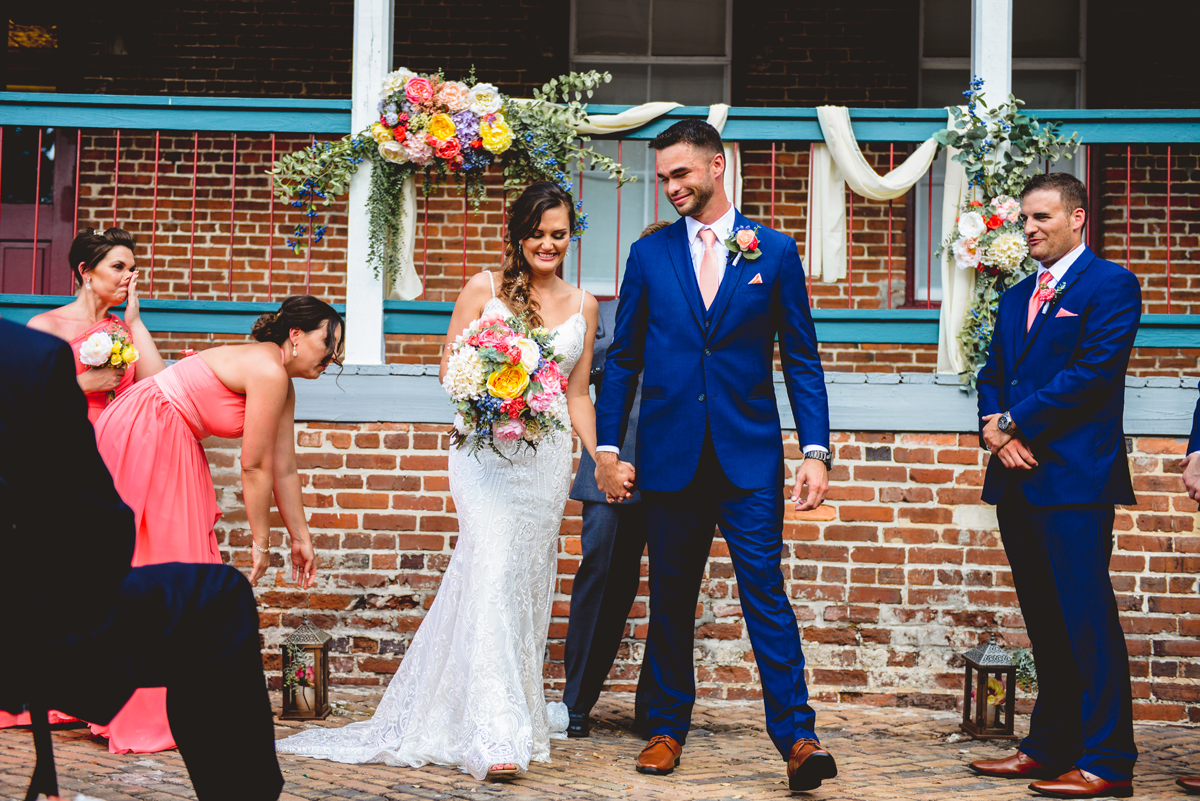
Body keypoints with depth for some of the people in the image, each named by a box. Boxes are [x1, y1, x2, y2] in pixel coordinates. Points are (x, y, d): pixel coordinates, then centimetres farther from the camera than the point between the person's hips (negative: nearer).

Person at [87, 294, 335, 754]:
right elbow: (254, 467, -17)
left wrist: (300, 538, 19)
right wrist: (261, 542, -9)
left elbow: (284, 470, 16)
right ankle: (144, 719, -2)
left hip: (169, 446, 10)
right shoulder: (268, 372, -20)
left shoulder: (282, 385, 10)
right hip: (141, 438, -10)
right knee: (155, 566, -7)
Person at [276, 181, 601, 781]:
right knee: (493, 569, -17)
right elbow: (451, 369, 3)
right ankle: (497, 734, -23)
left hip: (548, 458, 4)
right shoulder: (483, 289, 3)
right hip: (486, 452, -4)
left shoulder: (583, 306, 12)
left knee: (529, 583, 7)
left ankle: (522, 713, 20)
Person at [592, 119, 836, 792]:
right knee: (671, 597, 8)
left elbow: (802, 359, 4)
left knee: (766, 591, -8)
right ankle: (668, 728, 19)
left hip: (749, 456, -2)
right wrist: (608, 446, 4)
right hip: (671, 455, 2)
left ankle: (796, 736, -7)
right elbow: (624, 358, 11)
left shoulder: (775, 251, 4)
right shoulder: (649, 254, 8)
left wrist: (817, 450, -5)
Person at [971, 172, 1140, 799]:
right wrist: (994, 426, -4)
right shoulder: (1016, 298, 21)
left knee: (1087, 619, -7)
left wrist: (1014, 423, -12)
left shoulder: (1110, 285, -4)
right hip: (1018, 479, 8)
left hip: (1074, 481, -8)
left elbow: (1092, 372, -14)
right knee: (1045, 623, 13)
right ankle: (1048, 748, 19)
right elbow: (993, 376, 18)